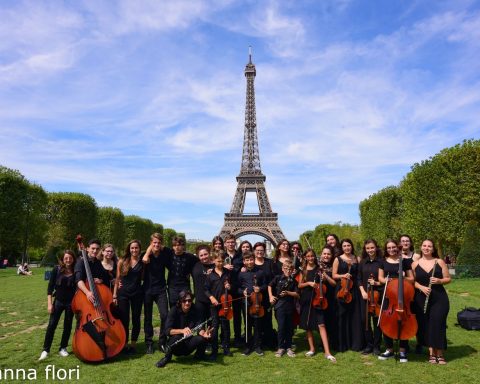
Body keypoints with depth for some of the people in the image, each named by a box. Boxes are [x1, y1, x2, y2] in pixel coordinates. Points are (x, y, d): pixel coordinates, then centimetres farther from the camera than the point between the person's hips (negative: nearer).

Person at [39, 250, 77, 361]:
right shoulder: (57, 269, -7)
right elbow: (50, 286, -5)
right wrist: (49, 303, -8)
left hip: (71, 302, 1)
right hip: (58, 301, 0)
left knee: (67, 325, 9)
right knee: (52, 325, -1)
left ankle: (63, 348, 23)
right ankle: (46, 349, 12)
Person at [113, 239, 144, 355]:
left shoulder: (142, 262, 1)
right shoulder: (122, 261, 1)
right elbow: (117, 279, 4)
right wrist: (114, 295, 1)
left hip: (137, 294, 0)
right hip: (123, 294, 0)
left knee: (136, 319, 7)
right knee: (124, 320, 3)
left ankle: (133, 344, 21)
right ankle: (125, 344, 18)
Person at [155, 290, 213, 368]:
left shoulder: (194, 311, -7)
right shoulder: (174, 310, -15)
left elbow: (199, 327, -16)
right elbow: (167, 330, -25)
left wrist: (203, 333, -40)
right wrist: (182, 331, -43)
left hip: (187, 345, 2)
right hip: (175, 346, -2)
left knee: (202, 338, -26)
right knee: (177, 336, -35)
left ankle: (199, 355, 5)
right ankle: (167, 357, -7)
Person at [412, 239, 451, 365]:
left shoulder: (440, 262, 2)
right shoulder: (415, 264, 4)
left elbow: (448, 279, 4)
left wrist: (439, 281, -15)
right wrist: (421, 287, -12)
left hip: (439, 298, -1)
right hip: (421, 299, 1)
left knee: (437, 323, -6)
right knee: (425, 325, 4)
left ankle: (440, 353, 6)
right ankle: (431, 352, 16)